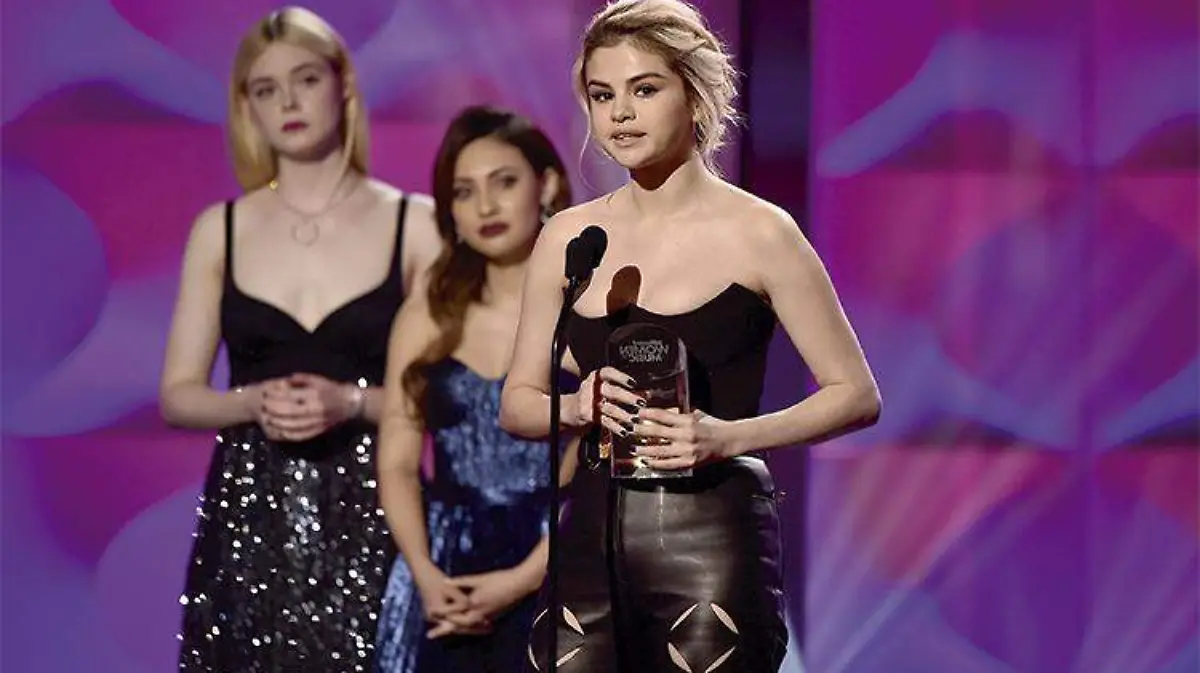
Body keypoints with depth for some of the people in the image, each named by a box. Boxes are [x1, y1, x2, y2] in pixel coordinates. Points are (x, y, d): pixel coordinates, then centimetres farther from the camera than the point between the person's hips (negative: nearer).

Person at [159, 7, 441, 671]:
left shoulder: (414, 224, 0)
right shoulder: (220, 230, 7)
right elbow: (177, 394, 8)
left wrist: (353, 403, -17)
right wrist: (254, 402, -11)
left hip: (368, 515, -2)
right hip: (248, 516, 2)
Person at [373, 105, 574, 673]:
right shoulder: (426, 318, 11)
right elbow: (397, 464, 7)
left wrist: (520, 581, -16)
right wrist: (425, 573, -10)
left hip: (558, 580, -3)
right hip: (445, 586, 3)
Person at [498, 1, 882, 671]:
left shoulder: (757, 233, -3)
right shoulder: (569, 239, 9)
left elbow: (857, 395, -2)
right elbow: (517, 402, 14)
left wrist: (727, 437, -16)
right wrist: (576, 407, -9)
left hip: (714, 539, -4)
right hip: (593, 534, 4)